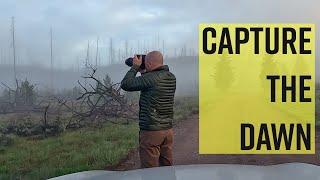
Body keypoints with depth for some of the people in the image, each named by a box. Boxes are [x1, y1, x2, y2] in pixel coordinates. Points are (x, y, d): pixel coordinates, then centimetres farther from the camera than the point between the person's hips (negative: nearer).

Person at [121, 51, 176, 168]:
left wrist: (135, 66, -1)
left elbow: (125, 84, -11)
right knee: (167, 168, 16)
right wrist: (144, 73, 18)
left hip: (151, 132, -8)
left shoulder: (151, 78, -17)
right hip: (168, 129, 8)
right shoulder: (171, 78, 6)